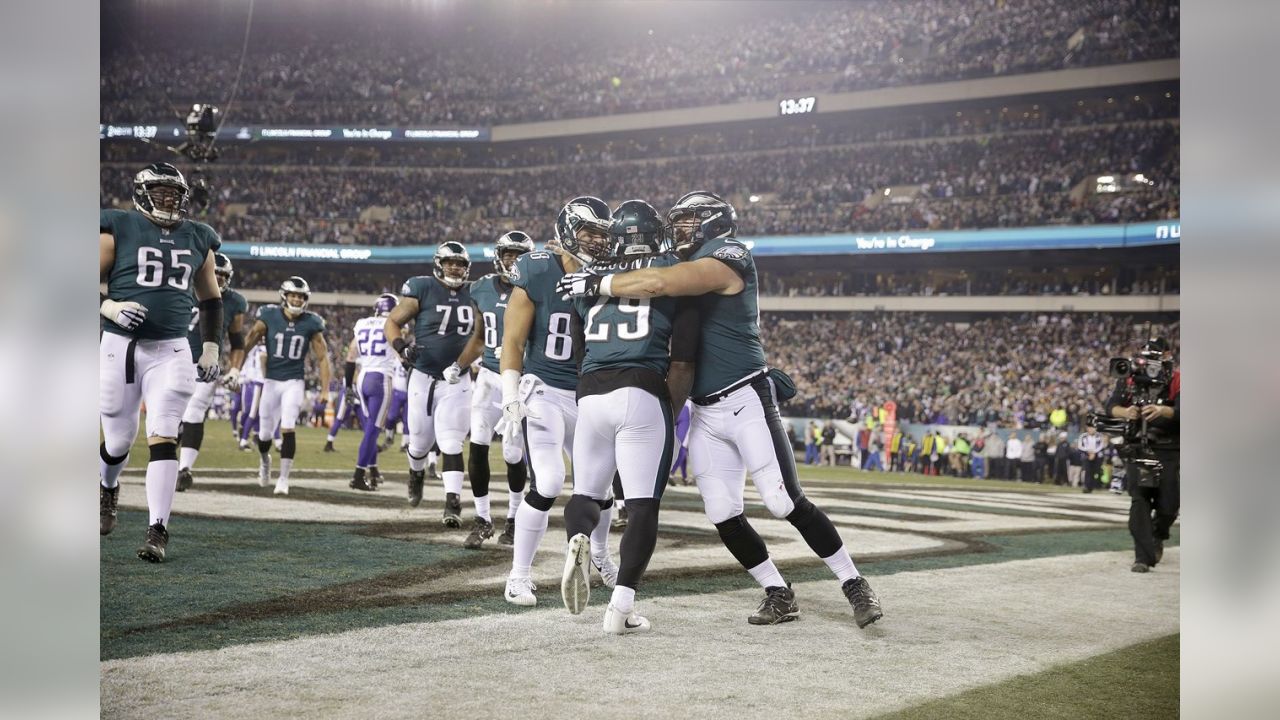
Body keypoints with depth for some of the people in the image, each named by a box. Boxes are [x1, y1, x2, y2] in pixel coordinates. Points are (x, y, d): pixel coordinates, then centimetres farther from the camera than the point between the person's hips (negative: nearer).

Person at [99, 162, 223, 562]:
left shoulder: (197, 239, 11)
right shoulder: (118, 229, -2)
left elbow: (211, 300, 22)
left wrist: (211, 347, 13)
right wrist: (109, 308, -19)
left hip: (171, 352, 2)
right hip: (119, 348, -2)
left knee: (163, 438, -10)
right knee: (118, 440, 8)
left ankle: (157, 531, -9)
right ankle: (107, 489, 42)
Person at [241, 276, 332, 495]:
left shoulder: (311, 323, -4)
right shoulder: (269, 317, -6)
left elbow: (322, 358, 1)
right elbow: (249, 342, -4)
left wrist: (325, 389, -3)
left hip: (295, 382, -1)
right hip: (272, 381, 1)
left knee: (288, 429, -15)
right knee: (265, 433, 9)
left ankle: (283, 479, -6)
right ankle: (265, 461, 42)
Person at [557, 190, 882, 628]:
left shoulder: (727, 258, -12)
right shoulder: (689, 271, 16)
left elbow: (657, 284, -25)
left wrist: (597, 285, -15)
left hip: (745, 402, -8)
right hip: (706, 414, 8)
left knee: (787, 504, -7)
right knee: (723, 517, 3)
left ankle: (854, 585, 6)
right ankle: (778, 594, 17)